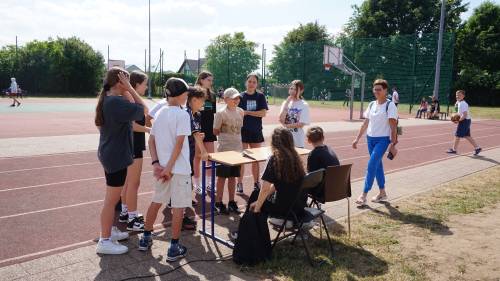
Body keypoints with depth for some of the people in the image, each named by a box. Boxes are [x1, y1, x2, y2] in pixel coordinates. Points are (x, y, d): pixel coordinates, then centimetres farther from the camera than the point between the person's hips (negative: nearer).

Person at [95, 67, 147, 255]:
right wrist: (129, 88, -17)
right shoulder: (116, 102, -23)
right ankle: (104, 242, 8)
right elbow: (142, 109, -19)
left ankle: (109, 230, 35)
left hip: (110, 153, 10)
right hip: (116, 155, -10)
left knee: (112, 197, 22)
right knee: (112, 199, -1)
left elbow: (131, 108, 11)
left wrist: (127, 91, 2)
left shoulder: (107, 100, 8)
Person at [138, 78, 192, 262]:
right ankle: (174, 248, 10)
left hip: (162, 167, 7)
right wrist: (169, 167, -16)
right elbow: (179, 143, -20)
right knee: (178, 207, 3)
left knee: (156, 202, 20)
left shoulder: (160, 113, 8)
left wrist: (156, 163, 1)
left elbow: (151, 140, 6)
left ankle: (145, 238, 32)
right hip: (179, 168, -7)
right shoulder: (182, 114, -13)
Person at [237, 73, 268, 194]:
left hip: (256, 131, 2)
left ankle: (256, 183, 20)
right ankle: (240, 183, 11)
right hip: (243, 131, -1)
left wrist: (247, 112, -12)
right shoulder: (241, 96, 0)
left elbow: (263, 113, -8)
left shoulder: (260, 96, 3)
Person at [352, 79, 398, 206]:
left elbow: (393, 126, -12)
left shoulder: (390, 105, -9)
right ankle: (382, 193, 26)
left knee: (371, 165, -13)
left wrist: (393, 144, -16)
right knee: (377, 165, 13)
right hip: (370, 138, 7)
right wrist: (357, 138, 13)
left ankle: (364, 195, -9)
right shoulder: (371, 105, 10)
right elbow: (365, 123, 15)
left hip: (383, 139, -7)